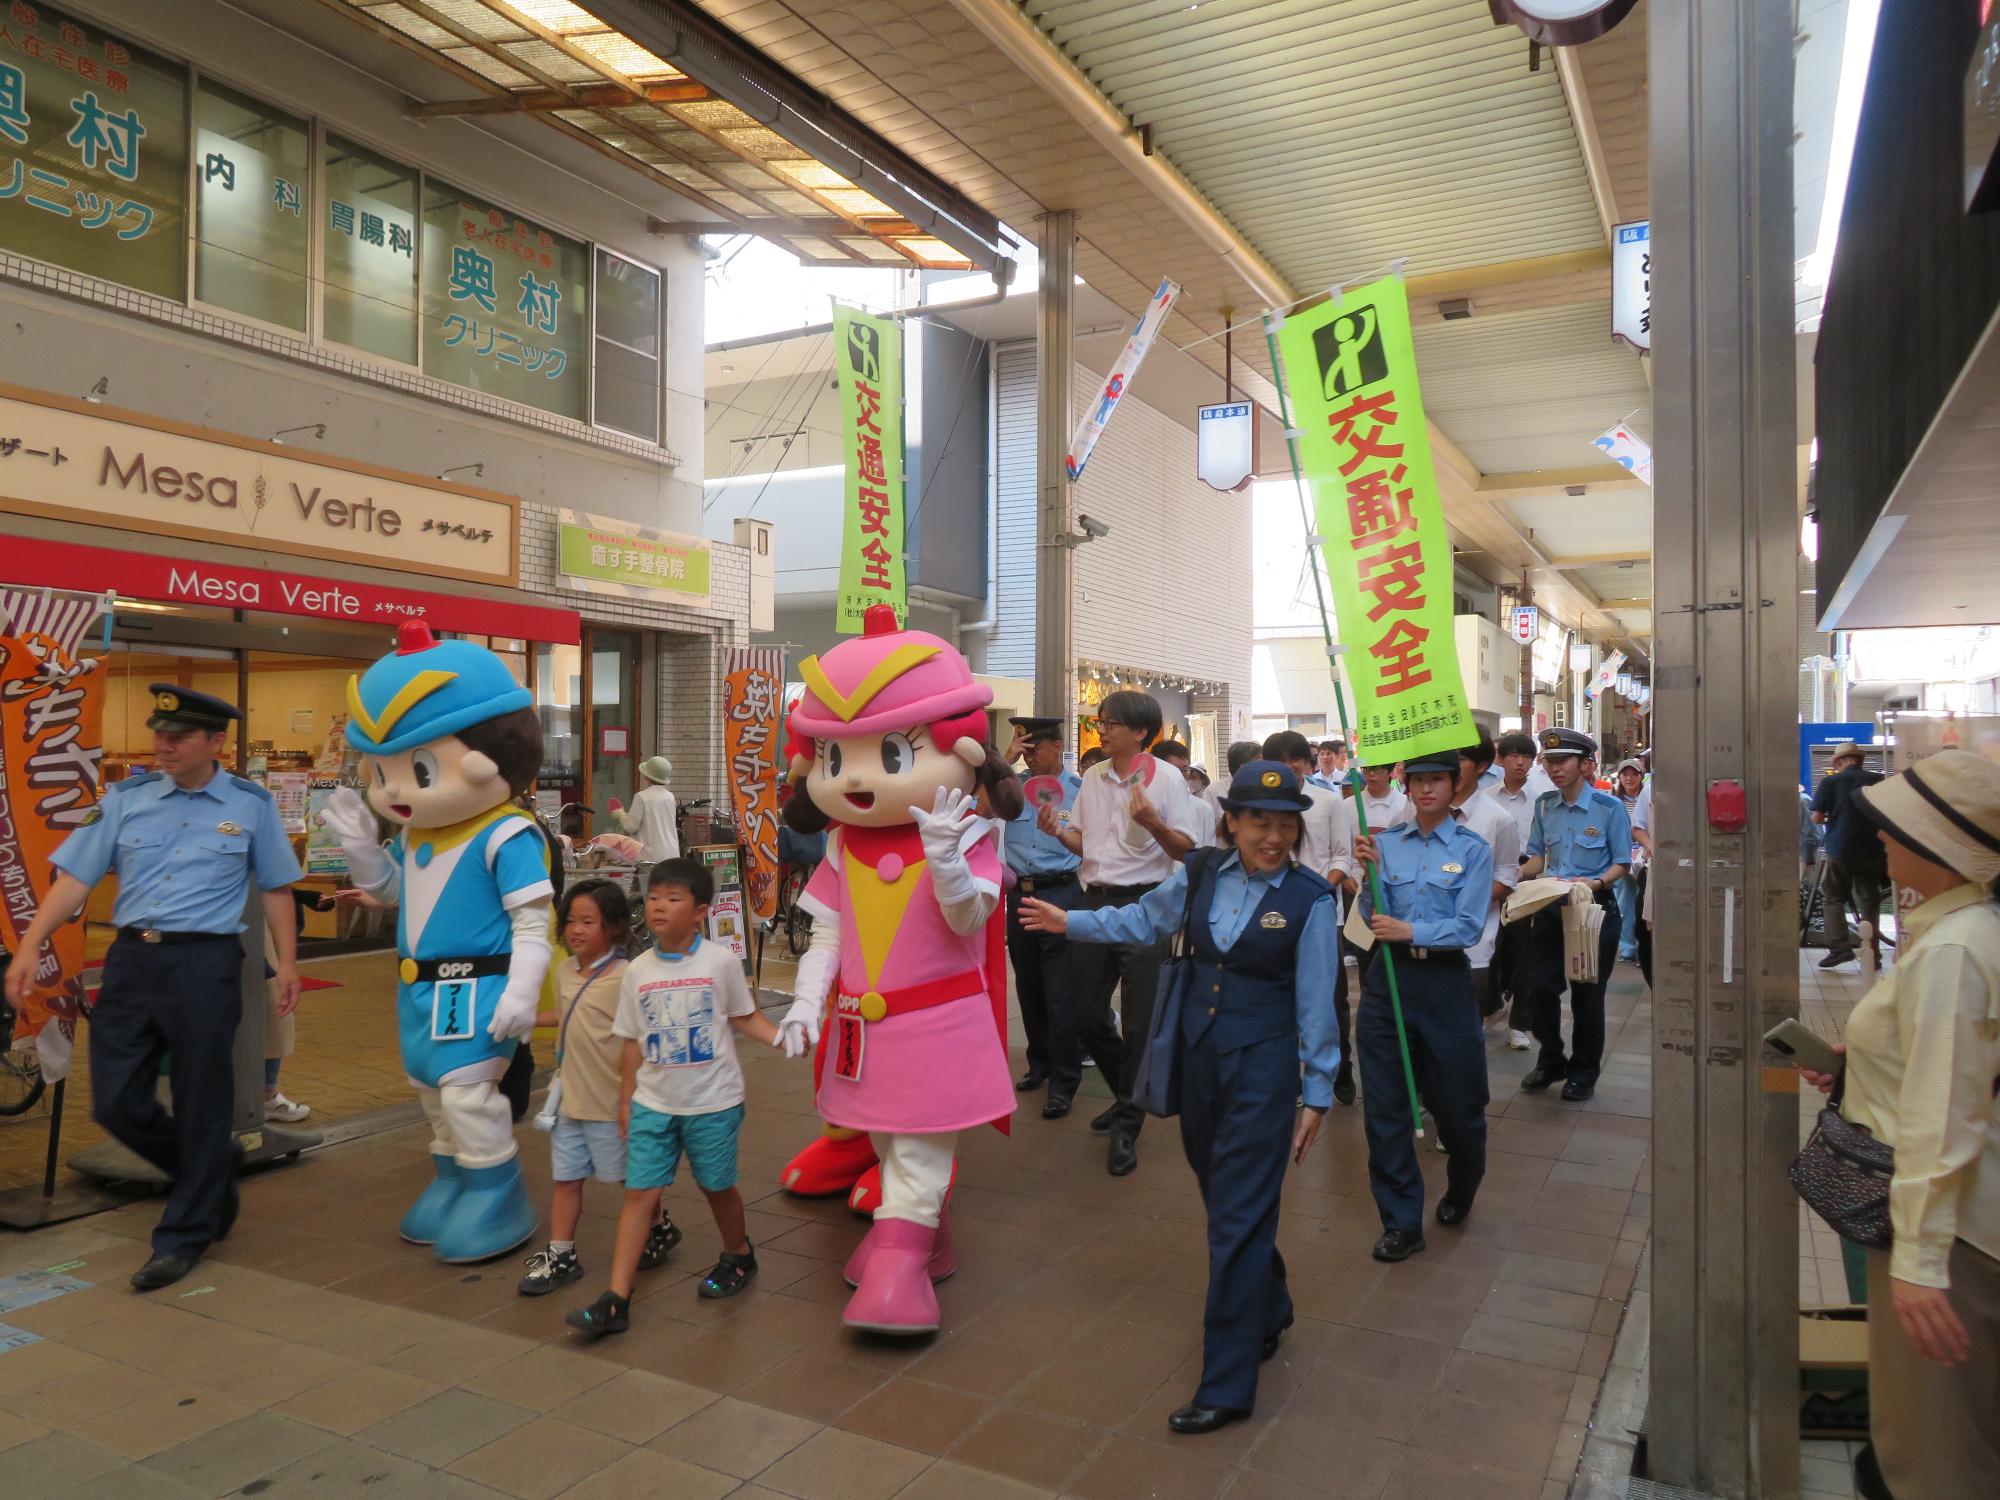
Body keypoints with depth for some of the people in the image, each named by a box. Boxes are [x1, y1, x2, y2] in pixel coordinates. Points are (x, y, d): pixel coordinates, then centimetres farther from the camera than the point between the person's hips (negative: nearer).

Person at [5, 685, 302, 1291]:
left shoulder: (250, 805, 1)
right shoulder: (125, 799, 5)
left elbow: (275, 889, 7)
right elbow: (74, 878, 3)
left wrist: (287, 962, 3)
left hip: (204, 963, -3)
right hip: (131, 959, 3)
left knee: (201, 1106, 4)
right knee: (116, 1103, 6)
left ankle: (184, 1237, 20)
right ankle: (216, 1170, 32)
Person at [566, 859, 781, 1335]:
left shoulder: (720, 962, -9)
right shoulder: (637, 971, 0)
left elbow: (744, 1017, 0)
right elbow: (632, 1041, 7)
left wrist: (784, 1037, -15)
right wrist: (626, 1100, 8)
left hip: (713, 1102, -2)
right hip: (653, 1103, 2)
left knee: (716, 1186, 13)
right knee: (640, 1192, -1)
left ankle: (738, 1254, 40)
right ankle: (616, 1299, 3)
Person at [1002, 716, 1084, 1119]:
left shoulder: (1078, 787, -3)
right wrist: (1006, 761, -7)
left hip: (1060, 894, -5)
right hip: (1019, 894, 5)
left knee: (1060, 994, -3)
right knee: (1028, 988, 16)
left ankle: (1064, 1081, 6)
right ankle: (1040, 1063, 32)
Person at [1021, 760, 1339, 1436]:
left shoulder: (1309, 899, -12)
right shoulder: (1202, 873, -2)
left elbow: (1315, 1002, -7)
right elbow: (1145, 921, 16)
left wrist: (1317, 1094, -3)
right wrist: (1070, 921, 18)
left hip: (1262, 1065, -5)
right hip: (1198, 1051, 5)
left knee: (1238, 1216, -4)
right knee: (1222, 1197, 19)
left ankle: (1227, 1386, 8)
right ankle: (1268, 1314, 44)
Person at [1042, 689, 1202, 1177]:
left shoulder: (1166, 779, -7)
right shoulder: (1092, 779, 9)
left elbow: (1187, 850, -8)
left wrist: (1153, 823, -25)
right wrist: (1057, 831, -5)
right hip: (1095, 900, 6)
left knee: (1139, 1022, 0)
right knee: (1087, 1014, 11)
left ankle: (1126, 1128, 13)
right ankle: (1129, 1095, 36)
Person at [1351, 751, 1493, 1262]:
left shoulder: (1473, 849, -4)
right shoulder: (1387, 842, 3)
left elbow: (1468, 928, -11)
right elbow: (1376, 919, -1)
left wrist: (1410, 931, -19)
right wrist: (1370, 872, -15)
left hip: (1445, 982, -2)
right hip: (1388, 978, 2)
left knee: (1458, 1101, 10)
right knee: (1384, 1105, 4)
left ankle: (1459, 1195, 41)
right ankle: (1401, 1222, 18)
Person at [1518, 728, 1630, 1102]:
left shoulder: (1609, 807, -11)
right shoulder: (1545, 805, 2)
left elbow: (1622, 862, -6)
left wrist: (1596, 882, -24)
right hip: (1550, 906, 4)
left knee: (1586, 993, 7)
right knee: (1540, 987, 4)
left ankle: (1584, 1072, 25)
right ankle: (1551, 1061, 26)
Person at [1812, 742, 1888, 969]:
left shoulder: (1830, 782, -6)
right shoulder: (1879, 780, 0)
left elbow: (1816, 818, -8)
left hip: (1840, 850, -2)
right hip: (1872, 850, 2)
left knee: (1834, 899, 9)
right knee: (1869, 901, 9)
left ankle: (1840, 946, -4)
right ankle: (1872, 953, 10)